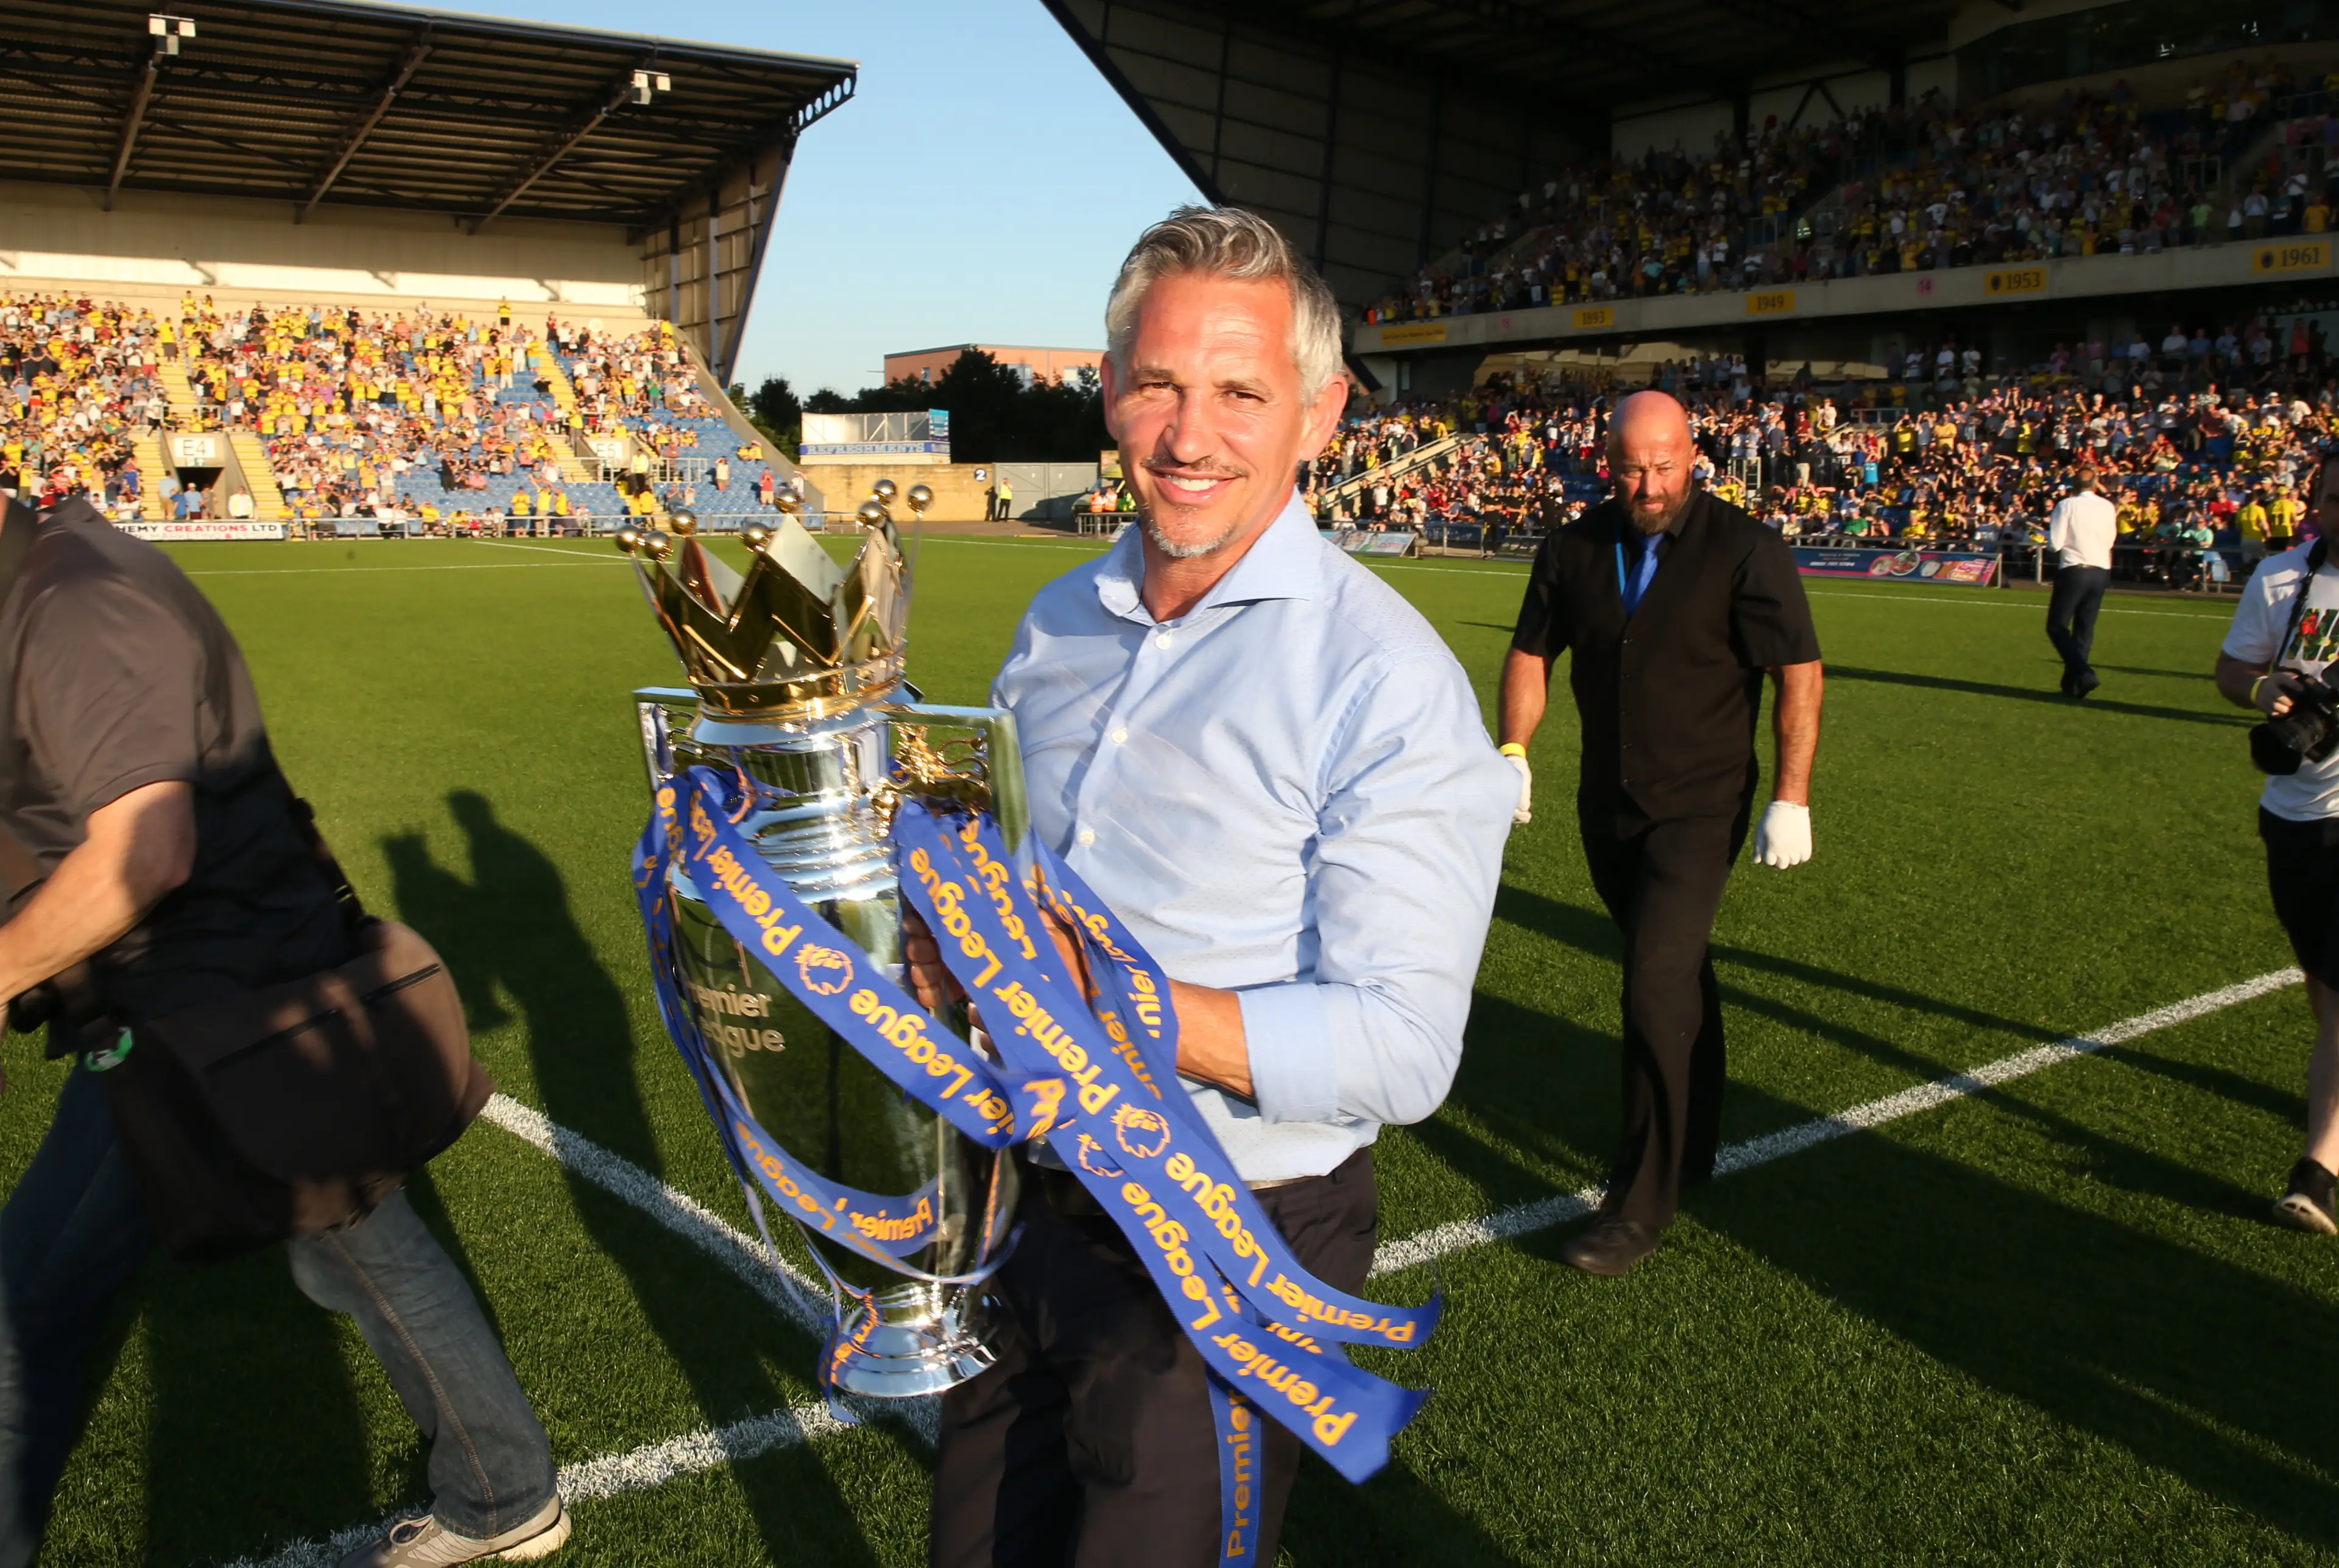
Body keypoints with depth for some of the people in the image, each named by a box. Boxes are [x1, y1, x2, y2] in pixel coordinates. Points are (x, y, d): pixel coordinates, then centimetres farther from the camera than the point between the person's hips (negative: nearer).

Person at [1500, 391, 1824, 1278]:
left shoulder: (1743, 551, -10)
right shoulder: (1575, 550, 2)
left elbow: (1799, 673, -9)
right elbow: (1532, 651, 11)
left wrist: (1792, 798, -14)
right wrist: (1514, 751, -1)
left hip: (1699, 807, -5)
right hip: (1607, 805, 5)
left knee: (1656, 990, -12)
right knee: (1678, 979, 19)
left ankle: (1643, 1204, -3)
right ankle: (1692, 1149, 38)